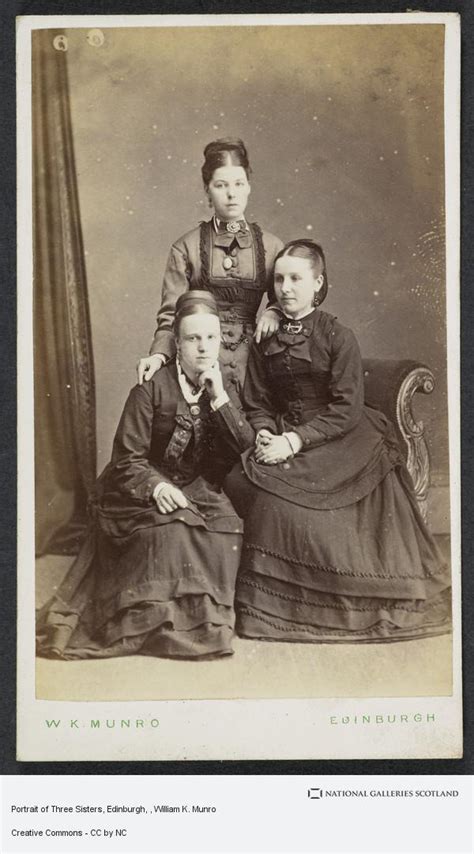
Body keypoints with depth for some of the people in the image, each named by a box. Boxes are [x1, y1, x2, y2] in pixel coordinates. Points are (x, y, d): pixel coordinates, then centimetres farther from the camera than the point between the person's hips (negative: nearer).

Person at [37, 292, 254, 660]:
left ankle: (204, 619, -8)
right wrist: (156, 486, -29)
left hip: (200, 491, 4)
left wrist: (218, 397, -16)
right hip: (148, 489, -4)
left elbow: (246, 447, -7)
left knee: (227, 528, -24)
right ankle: (158, 621, -17)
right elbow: (127, 458, -10)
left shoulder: (226, 389, 5)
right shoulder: (153, 388, -9)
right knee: (169, 528, -32)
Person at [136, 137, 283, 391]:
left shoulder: (271, 246, 9)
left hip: (250, 361, 2)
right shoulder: (186, 247, 3)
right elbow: (171, 314, 0)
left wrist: (274, 313, -8)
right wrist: (159, 354, -17)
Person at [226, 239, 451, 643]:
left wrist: (297, 440, -20)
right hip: (285, 437, 5)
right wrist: (265, 435, -12)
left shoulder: (338, 337, -4)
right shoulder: (265, 341, 10)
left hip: (339, 439, -4)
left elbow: (347, 408, -11)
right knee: (239, 480, -24)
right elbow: (257, 404, 11)